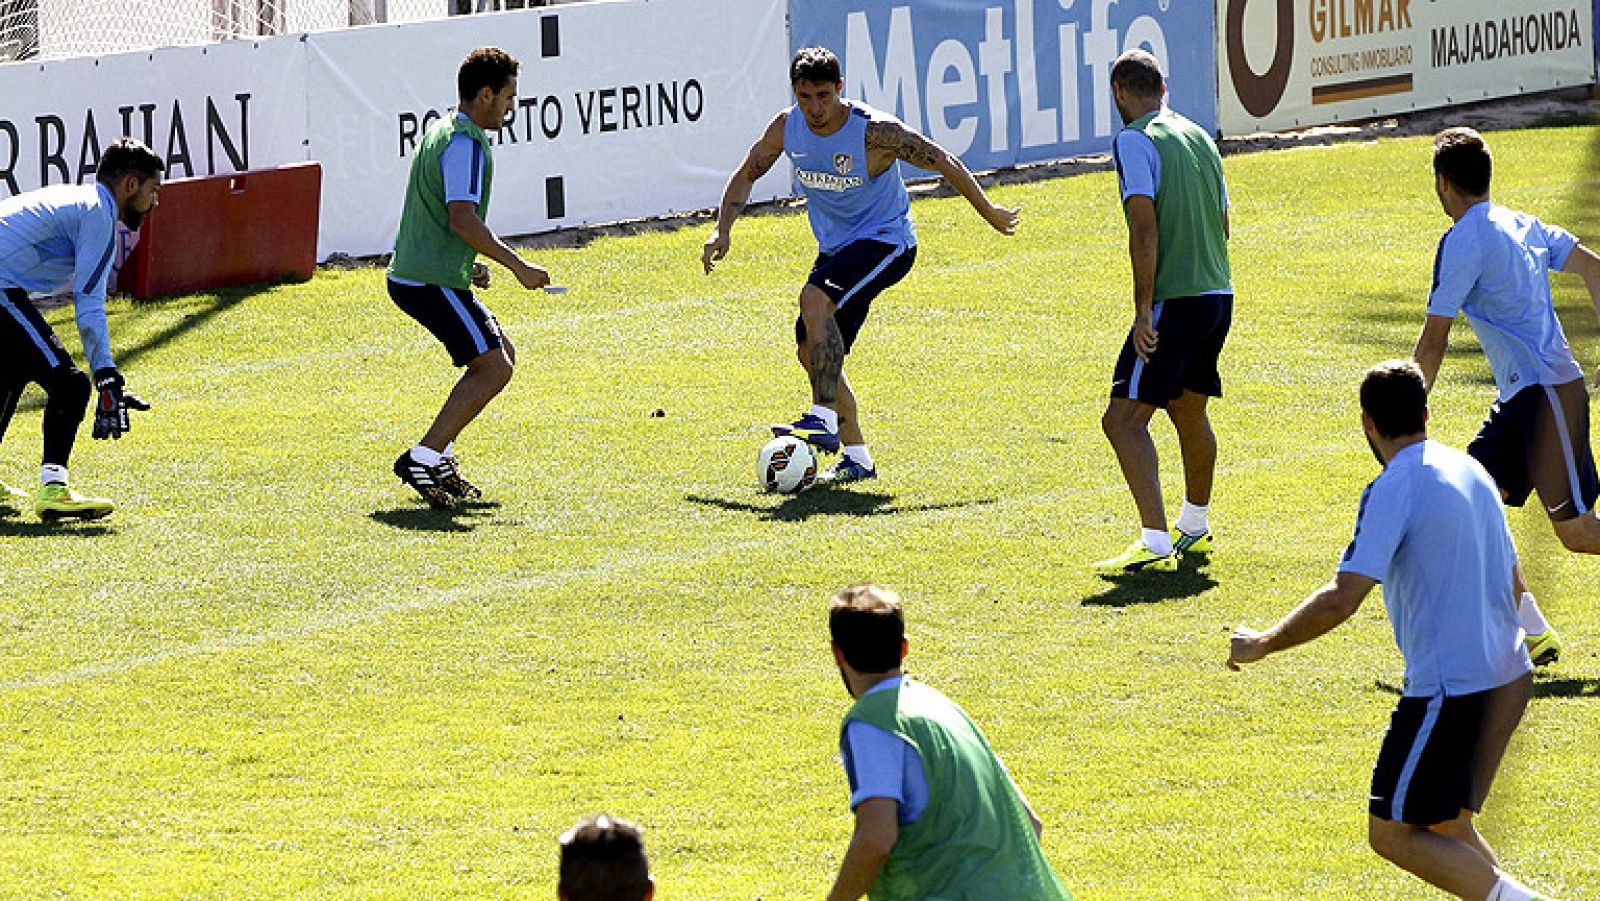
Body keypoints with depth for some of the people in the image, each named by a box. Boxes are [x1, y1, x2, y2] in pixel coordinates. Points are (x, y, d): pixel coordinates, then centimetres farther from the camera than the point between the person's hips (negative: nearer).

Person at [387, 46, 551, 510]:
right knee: (494, 368, -12)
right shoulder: (466, 144, -16)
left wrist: (467, 263, 26)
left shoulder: (441, 132, 17)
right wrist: (518, 266, -21)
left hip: (412, 274, 11)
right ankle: (423, 459, -16)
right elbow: (462, 218, -26)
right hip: (434, 281, -11)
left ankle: (438, 456, 14)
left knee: (502, 353, 18)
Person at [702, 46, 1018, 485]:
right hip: (836, 248, 7)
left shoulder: (875, 132, -22)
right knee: (812, 350, 1)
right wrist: (723, 230, -5)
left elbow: (944, 162, -11)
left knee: (815, 298, -31)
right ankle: (857, 457, 12)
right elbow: (745, 176, 10)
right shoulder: (786, 128, -7)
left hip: (886, 242, -7)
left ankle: (825, 421, -34)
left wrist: (988, 212, -2)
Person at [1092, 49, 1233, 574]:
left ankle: (1155, 543, -22)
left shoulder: (1135, 141, -9)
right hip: (1218, 293, 8)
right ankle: (1195, 527, 41)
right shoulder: (1199, 137, 14)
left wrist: (1144, 310, -17)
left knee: (1124, 418, -11)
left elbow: (1145, 230, -17)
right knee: (1189, 410, 25)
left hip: (1174, 301, -8)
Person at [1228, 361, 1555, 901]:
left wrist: (1262, 645, -11)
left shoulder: (1394, 488, -14)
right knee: (1444, 825, 20)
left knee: (1392, 833, 1)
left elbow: (1342, 599, -21)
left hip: (1450, 689, -8)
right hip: (1509, 678, 8)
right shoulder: (1472, 472, 12)